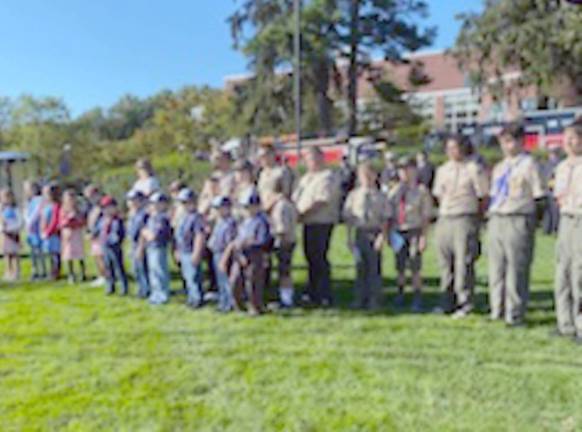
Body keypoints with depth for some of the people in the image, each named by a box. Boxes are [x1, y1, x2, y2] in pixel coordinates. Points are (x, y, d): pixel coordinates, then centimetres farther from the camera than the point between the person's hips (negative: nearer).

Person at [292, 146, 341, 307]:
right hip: (308, 222, 9)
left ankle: (325, 296, 1)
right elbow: (296, 197, 20)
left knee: (318, 258, -7)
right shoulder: (307, 177, 20)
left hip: (321, 223, -9)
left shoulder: (327, 177, -10)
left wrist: (303, 213, -18)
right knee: (310, 257, 13)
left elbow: (321, 202, -20)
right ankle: (313, 292, 24)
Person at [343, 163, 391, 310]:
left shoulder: (381, 197, 3)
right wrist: (349, 237, 2)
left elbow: (385, 219, 2)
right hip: (359, 233, 1)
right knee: (360, 266, 5)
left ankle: (374, 301, 12)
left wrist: (382, 236, -8)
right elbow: (348, 217, 7)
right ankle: (359, 300, 15)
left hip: (375, 233, -1)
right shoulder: (353, 195, 7)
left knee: (374, 268, 2)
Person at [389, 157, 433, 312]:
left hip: (414, 231, -4)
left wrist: (423, 236, -10)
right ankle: (400, 294, 26)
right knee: (400, 266, 11)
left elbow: (426, 216, -4)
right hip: (398, 231, 4)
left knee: (415, 267, -3)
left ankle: (417, 299, 6)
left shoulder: (421, 190, -2)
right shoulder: (394, 191, 11)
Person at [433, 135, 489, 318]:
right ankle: (448, 302, 17)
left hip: (465, 219, -6)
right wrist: (445, 211, 12)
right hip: (444, 219, 6)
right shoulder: (442, 170, 15)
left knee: (464, 262, -7)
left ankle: (465, 303, 1)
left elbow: (483, 198, -1)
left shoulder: (474, 169, -2)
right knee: (445, 263, 8)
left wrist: (474, 218, 1)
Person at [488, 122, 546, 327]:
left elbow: (539, 197, -5)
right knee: (496, 269, 10)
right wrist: (492, 214, 10)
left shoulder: (529, 164, -3)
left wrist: (529, 221, -8)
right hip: (496, 220, 7)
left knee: (516, 270, -3)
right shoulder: (499, 167, 18)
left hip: (518, 221, -7)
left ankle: (514, 315, 6)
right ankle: (497, 311, 21)